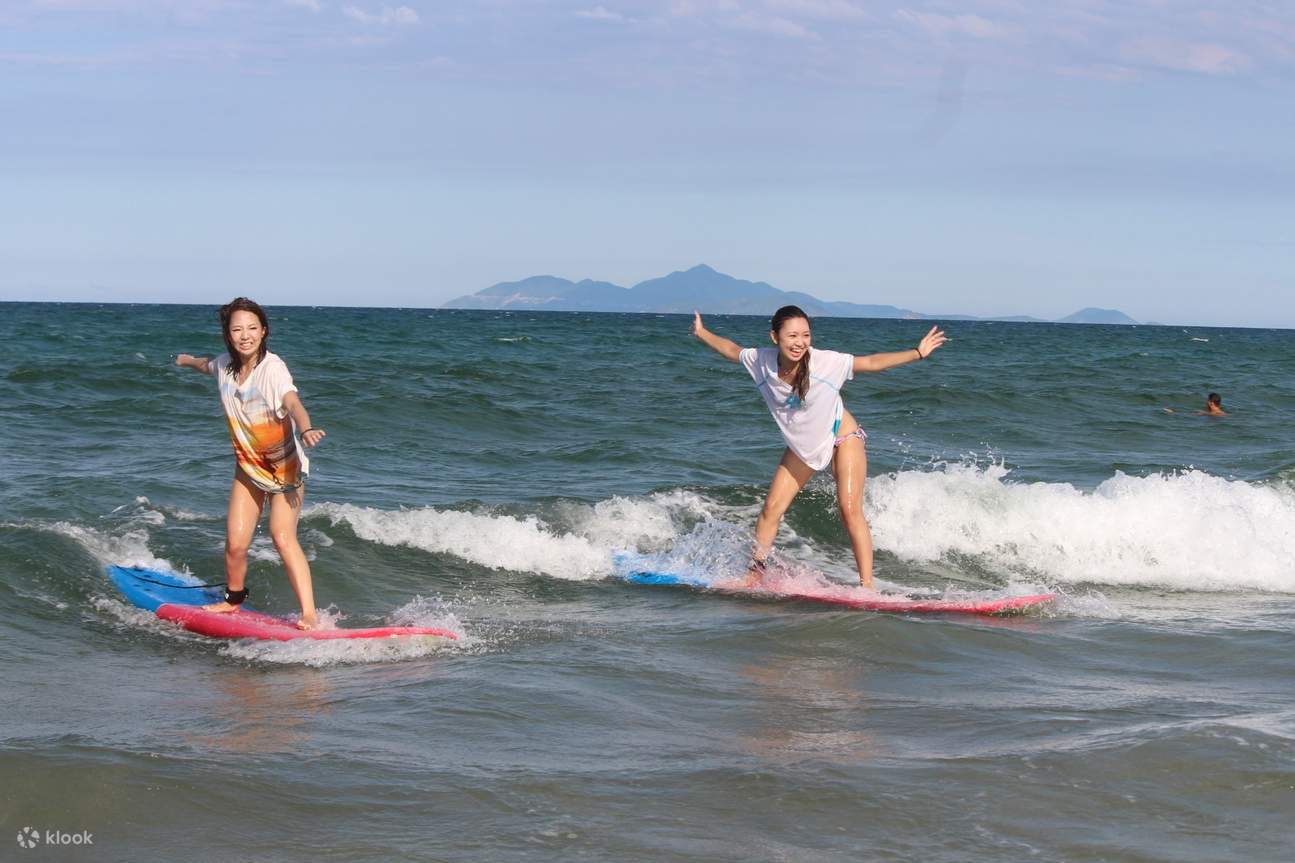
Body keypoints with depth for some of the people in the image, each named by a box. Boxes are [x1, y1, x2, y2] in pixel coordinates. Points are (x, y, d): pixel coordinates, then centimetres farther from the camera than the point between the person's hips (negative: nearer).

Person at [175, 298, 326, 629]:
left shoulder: (272, 367, -23)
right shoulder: (225, 365, -4)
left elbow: (292, 402, -42)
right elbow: (209, 366, 23)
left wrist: (306, 429, -64)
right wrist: (189, 360, 46)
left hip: (286, 465, -5)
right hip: (248, 465, 5)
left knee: (283, 536, -21)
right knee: (235, 543, -1)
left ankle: (310, 613, -23)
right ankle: (233, 600, 26)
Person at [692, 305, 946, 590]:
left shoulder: (826, 362, -28)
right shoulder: (763, 361, -19)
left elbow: (871, 362, -22)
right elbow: (732, 350, 3)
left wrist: (918, 352, -27)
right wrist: (702, 334, 8)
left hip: (842, 438, -4)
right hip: (801, 446, 4)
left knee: (850, 511, -14)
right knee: (772, 508, 2)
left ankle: (867, 586, -13)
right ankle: (754, 574, 17)